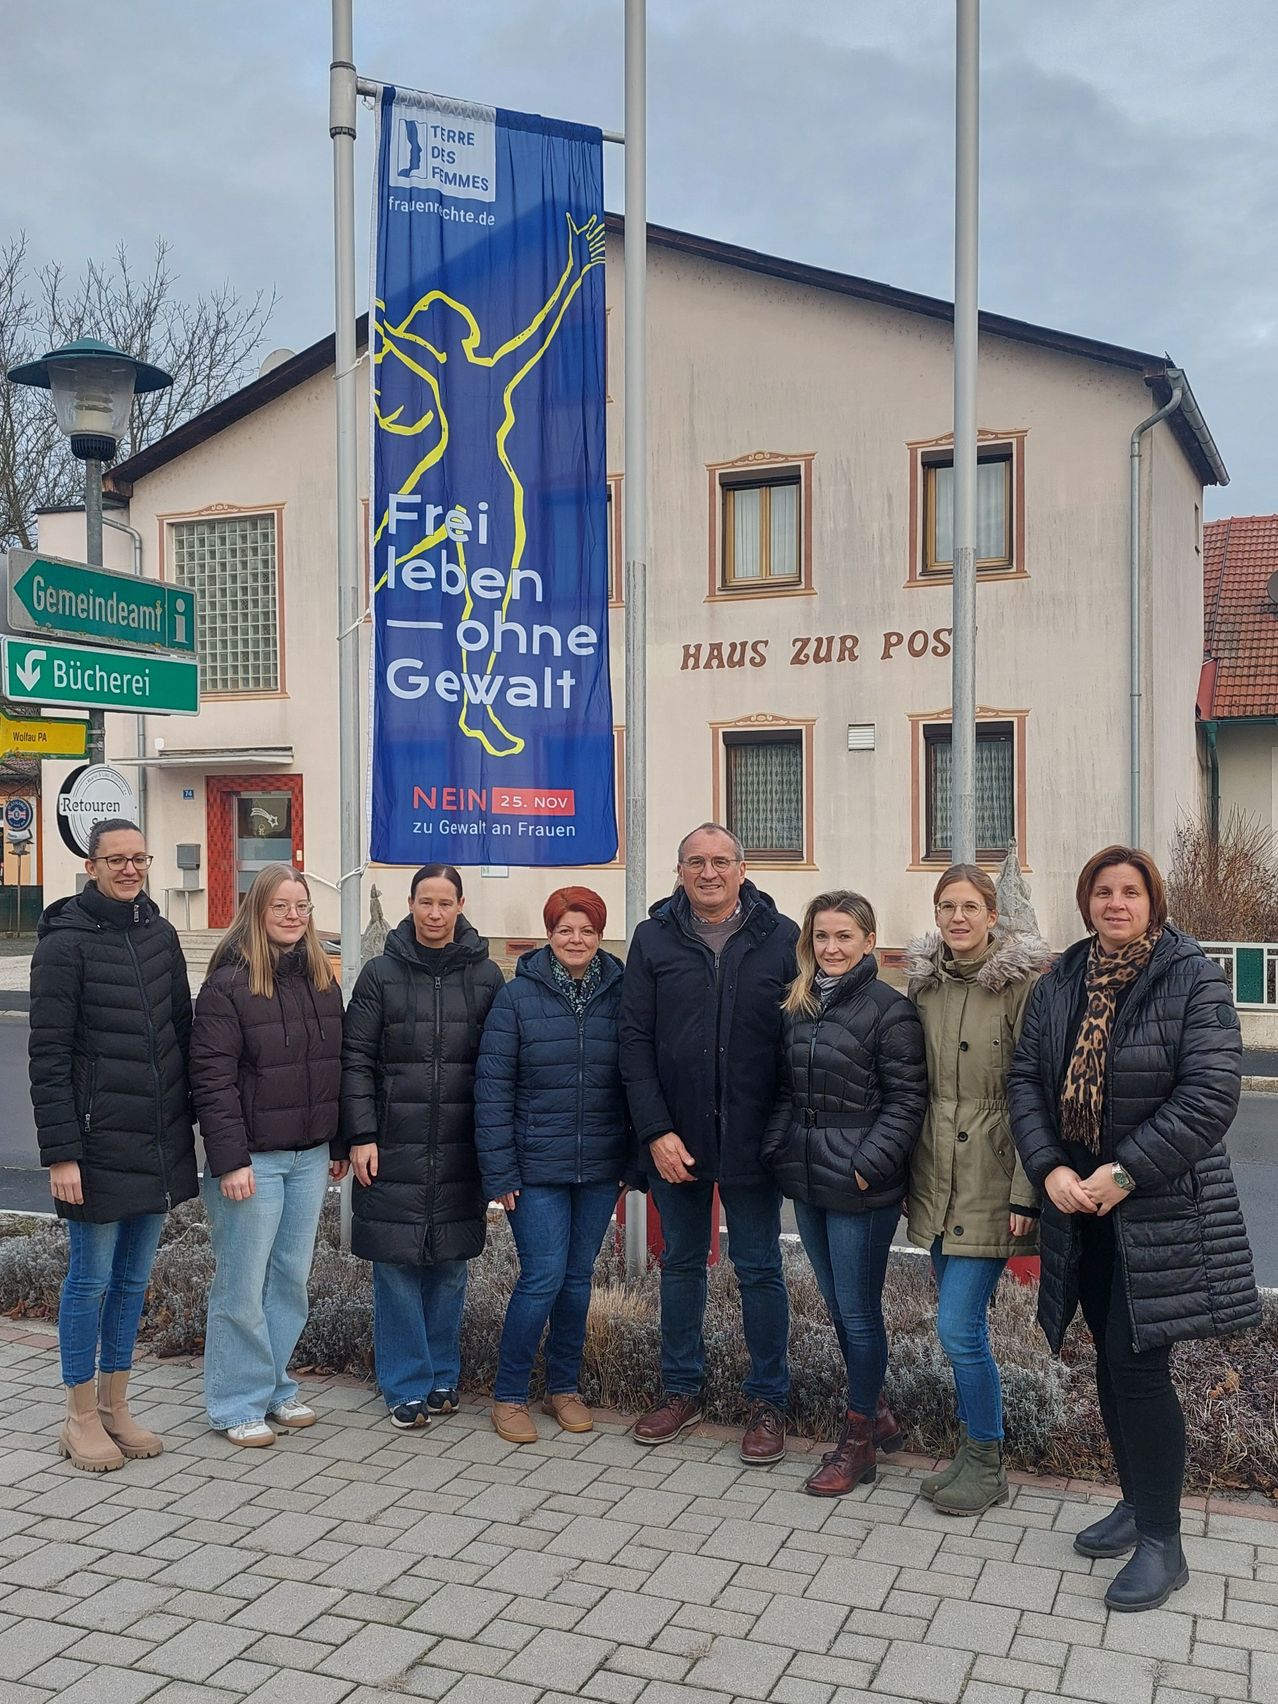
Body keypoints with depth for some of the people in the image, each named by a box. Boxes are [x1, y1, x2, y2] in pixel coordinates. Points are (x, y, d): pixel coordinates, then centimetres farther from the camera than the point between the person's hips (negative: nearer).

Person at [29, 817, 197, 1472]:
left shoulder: (160, 934, 8)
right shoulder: (66, 941, -10)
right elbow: (49, 1055, -12)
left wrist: (191, 1119, 12)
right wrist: (59, 1152, -15)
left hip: (160, 1143, 6)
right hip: (98, 1145, -6)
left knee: (133, 1278, 14)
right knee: (91, 1279, 5)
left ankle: (114, 1408, 28)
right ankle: (81, 1418, 20)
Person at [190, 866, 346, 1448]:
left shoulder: (320, 979, 9)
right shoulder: (228, 982, -11)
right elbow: (211, 1078, -14)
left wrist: (340, 1144, 13)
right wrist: (229, 1160, -17)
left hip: (309, 1158, 6)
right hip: (253, 1158, -6)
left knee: (292, 1278, 13)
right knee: (243, 1285, 2)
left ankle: (275, 1385, 28)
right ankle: (238, 1404, 16)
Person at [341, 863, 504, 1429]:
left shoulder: (485, 975, 5)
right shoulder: (381, 973, 2)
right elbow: (356, 1059, 1)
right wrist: (360, 1136, -6)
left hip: (461, 1149, 1)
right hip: (393, 1148, -1)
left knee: (451, 1265, 9)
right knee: (396, 1265, 1)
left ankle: (443, 1378, 24)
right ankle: (408, 1387, 13)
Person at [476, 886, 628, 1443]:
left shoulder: (619, 995, 1)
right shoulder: (518, 996, -6)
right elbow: (492, 1087, -6)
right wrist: (499, 1171, -10)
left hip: (600, 1168, 3)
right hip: (536, 1167, -3)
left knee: (577, 1276, 12)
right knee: (543, 1277, -4)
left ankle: (564, 1387, 29)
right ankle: (509, 1395, 14)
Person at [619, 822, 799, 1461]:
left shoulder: (781, 940, -3)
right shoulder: (654, 939, 0)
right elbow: (635, 1042, -2)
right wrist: (656, 1131, -9)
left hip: (752, 1141, -2)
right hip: (675, 1139, 2)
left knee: (759, 1269, 8)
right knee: (681, 1263, 15)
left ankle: (767, 1401, 22)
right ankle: (681, 1390, 29)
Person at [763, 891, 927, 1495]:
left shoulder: (889, 1010, -11)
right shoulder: (797, 1006, 9)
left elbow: (907, 1100, -12)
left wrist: (868, 1164, -18)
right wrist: (777, 1148, 5)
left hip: (860, 1188, -7)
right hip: (808, 1182, 7)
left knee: (858, 1311, 3)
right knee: (837, 1306, 17)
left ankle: (858, 1442, 18)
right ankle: (876, 1414, 34)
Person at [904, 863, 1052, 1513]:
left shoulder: (1023, 983, -11)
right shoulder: (924, 984, 7)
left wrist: (1026, 1191, -15)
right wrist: (906, 1173, 12)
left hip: (991, 1178, -6)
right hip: (936, 1178, 6)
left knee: (959, 1326, -6)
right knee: (959, 1322, 14)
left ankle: (988, 1465, 13)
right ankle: (971, 1450, 29)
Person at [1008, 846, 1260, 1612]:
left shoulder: (1194, 981, -10)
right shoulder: (1060, 986, 5)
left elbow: (1211, 1095, -16)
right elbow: (1026, 1080, 3)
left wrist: (1126, 1172, -19)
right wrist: (1051, 1169, -11)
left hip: (1161, 1209, -5)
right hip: (1080, 1203, 5)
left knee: (1138, 1364, -6)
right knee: (1113, 1360, 14)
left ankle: (1163, 1543, 7)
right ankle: (1139, 1503, 31)